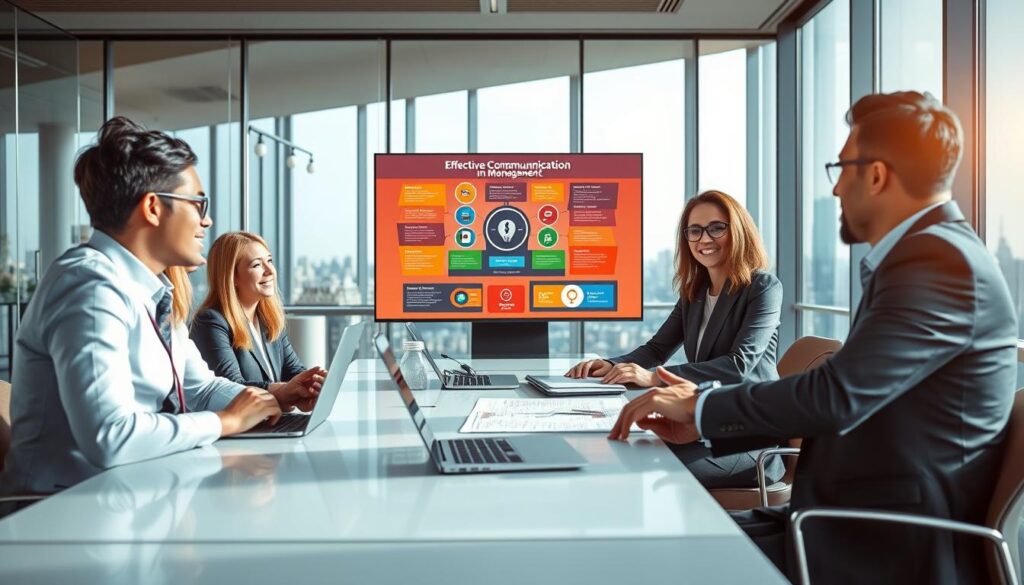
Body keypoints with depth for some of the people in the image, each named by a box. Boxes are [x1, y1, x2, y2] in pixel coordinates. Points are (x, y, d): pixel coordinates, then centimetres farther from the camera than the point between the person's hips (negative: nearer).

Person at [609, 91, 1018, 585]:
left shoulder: (941, 260, -18)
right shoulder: (927, 253, 13)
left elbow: (837, 395, -27)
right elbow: (844, 399, 13)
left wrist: (701, 405, -11)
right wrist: (705, 419, 5)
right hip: (865, 522, 9)